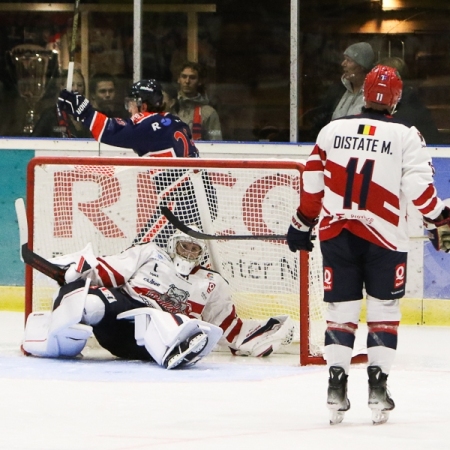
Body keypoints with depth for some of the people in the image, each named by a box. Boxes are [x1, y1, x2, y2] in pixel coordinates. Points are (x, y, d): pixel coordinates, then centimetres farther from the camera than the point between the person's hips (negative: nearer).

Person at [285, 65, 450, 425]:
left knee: (341, 310, 9)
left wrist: (302, 225, 19)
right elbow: (419, 186, -10)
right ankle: (377, 386, 1)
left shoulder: (332, 130, 6)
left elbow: (312, 183, 9)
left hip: (336, 233, 3)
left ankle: (336, 387, 4)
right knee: (384, 310, 7)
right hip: (383, 236, -3)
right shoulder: (406, 136, -3)